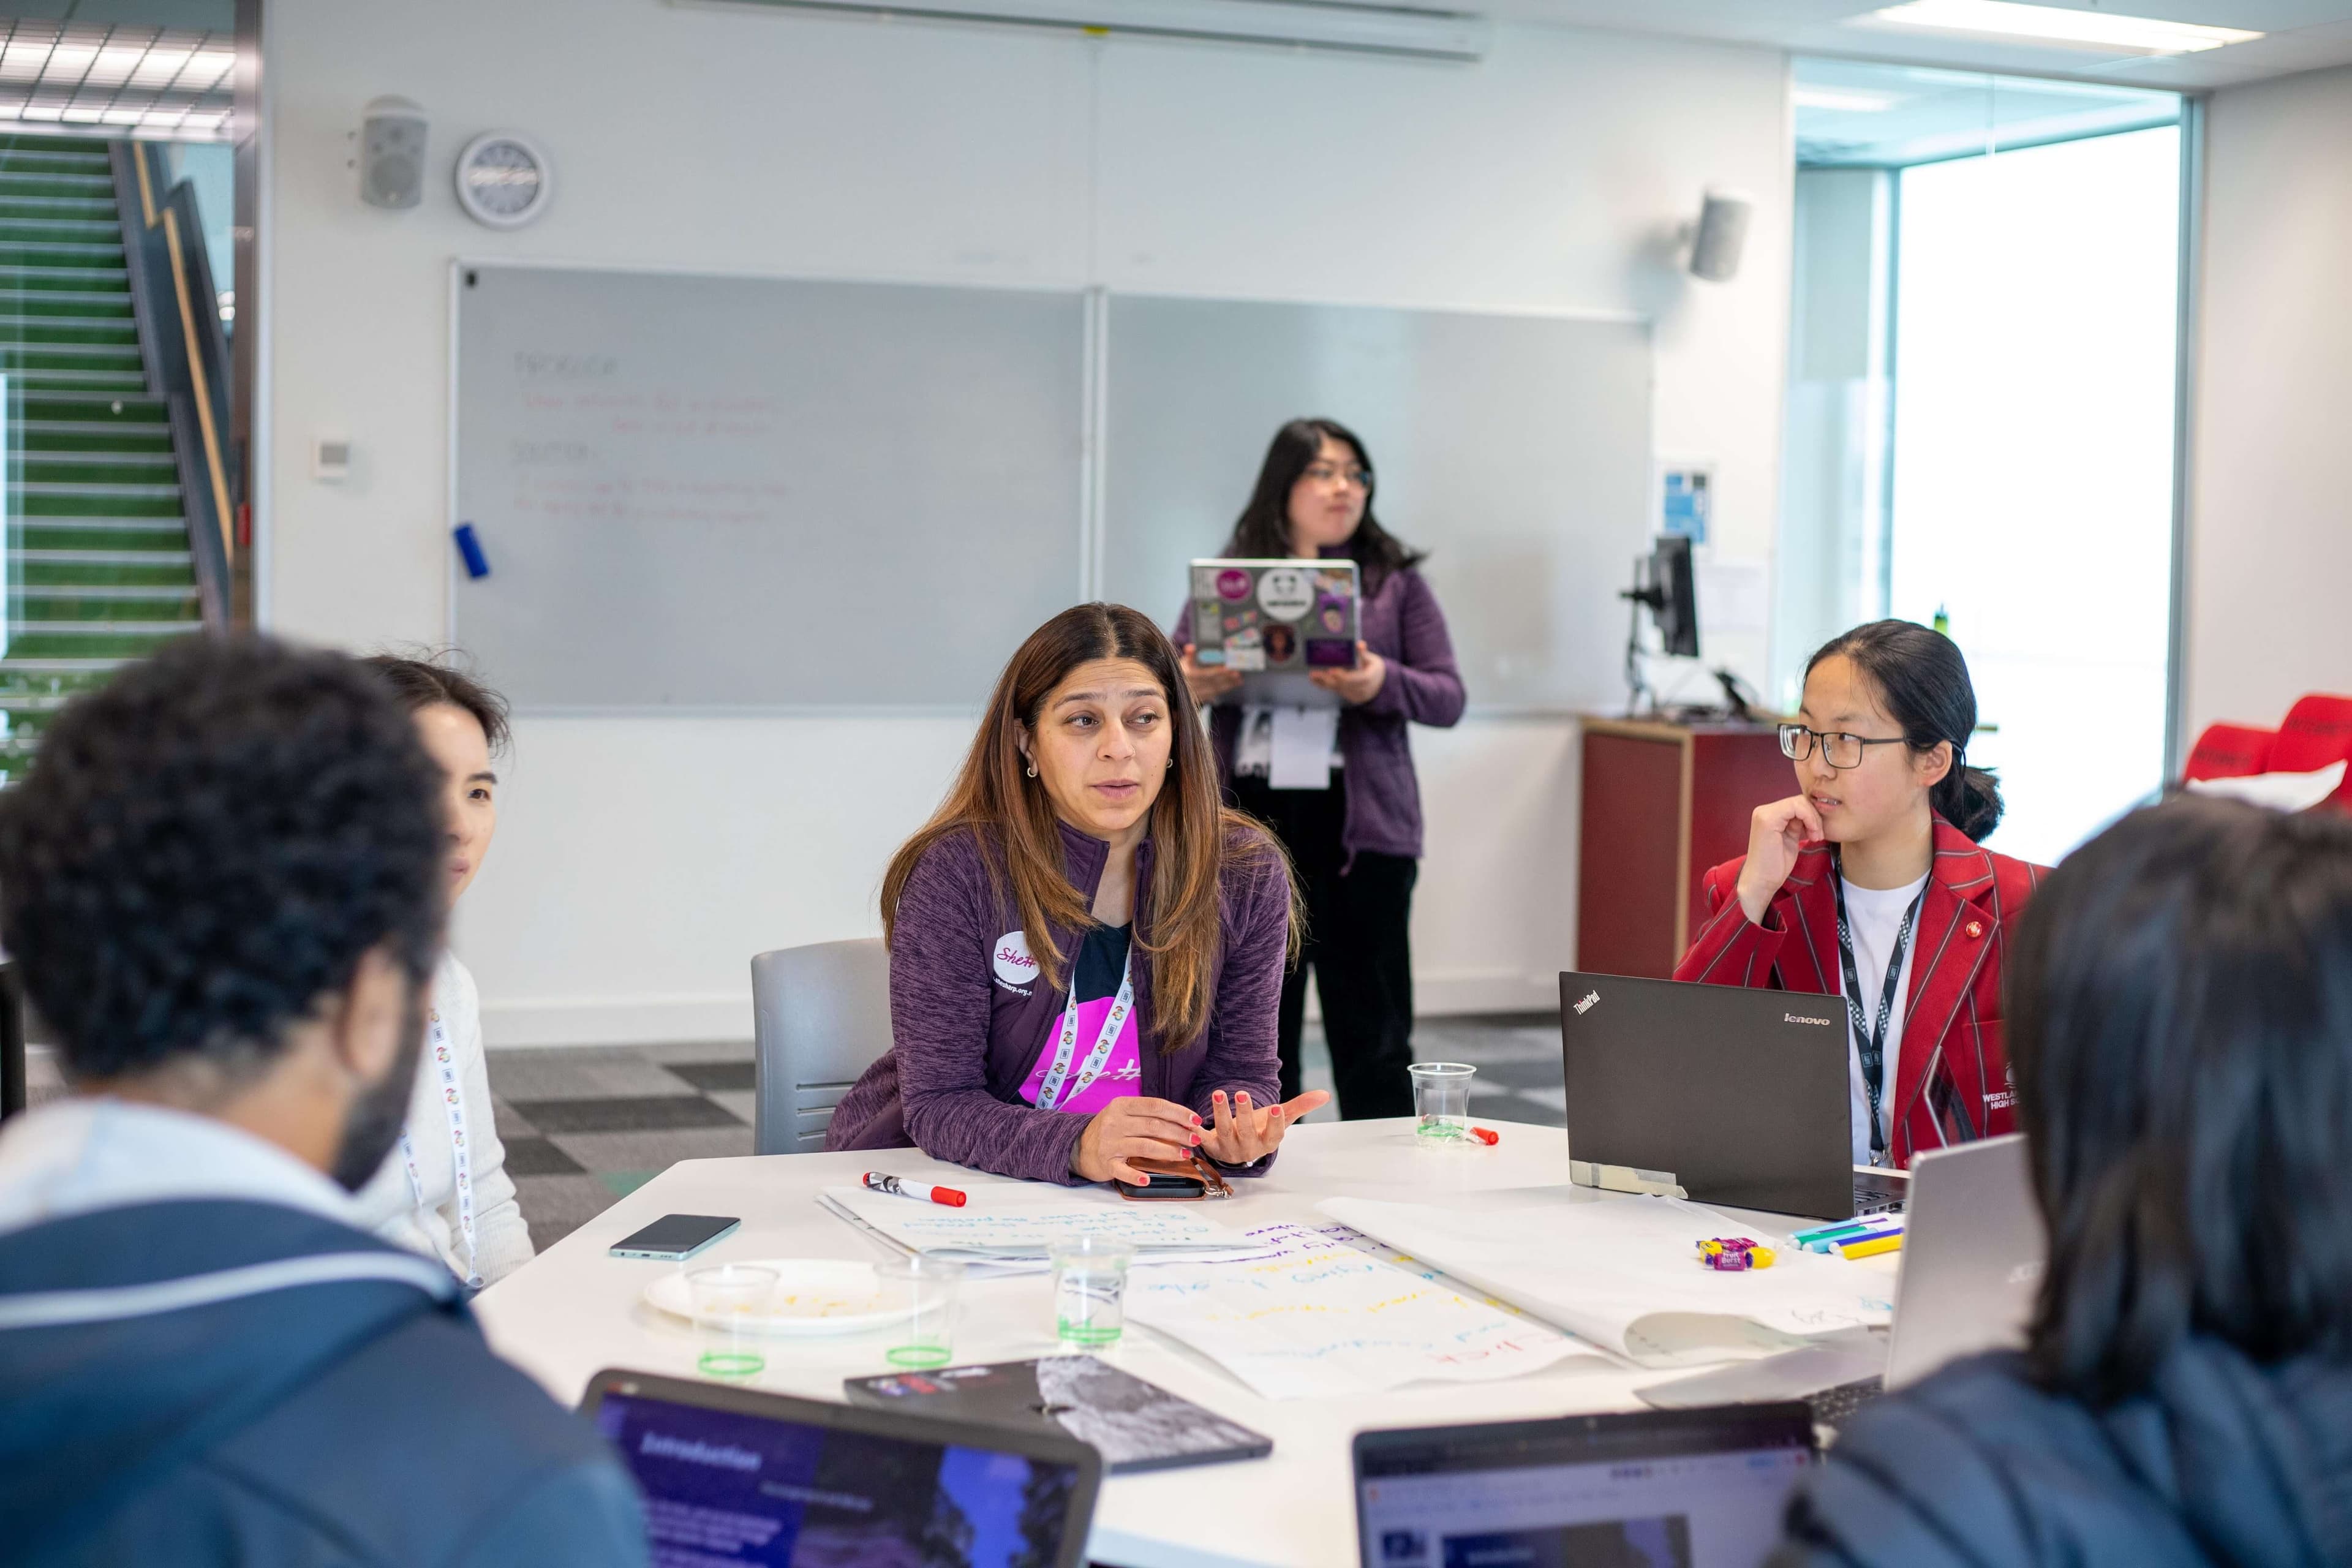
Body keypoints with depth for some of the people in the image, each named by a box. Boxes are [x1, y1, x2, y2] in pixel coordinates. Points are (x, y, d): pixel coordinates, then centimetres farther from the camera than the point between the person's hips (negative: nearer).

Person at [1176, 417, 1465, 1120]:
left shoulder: (1396, 581, 7)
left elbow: (1449, 698, 2)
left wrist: (1383, 684, -18)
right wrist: (1189, 688, -15)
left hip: (1357, 824, -1)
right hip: (1247, 821, 2)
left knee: (1371, 1027, 0)